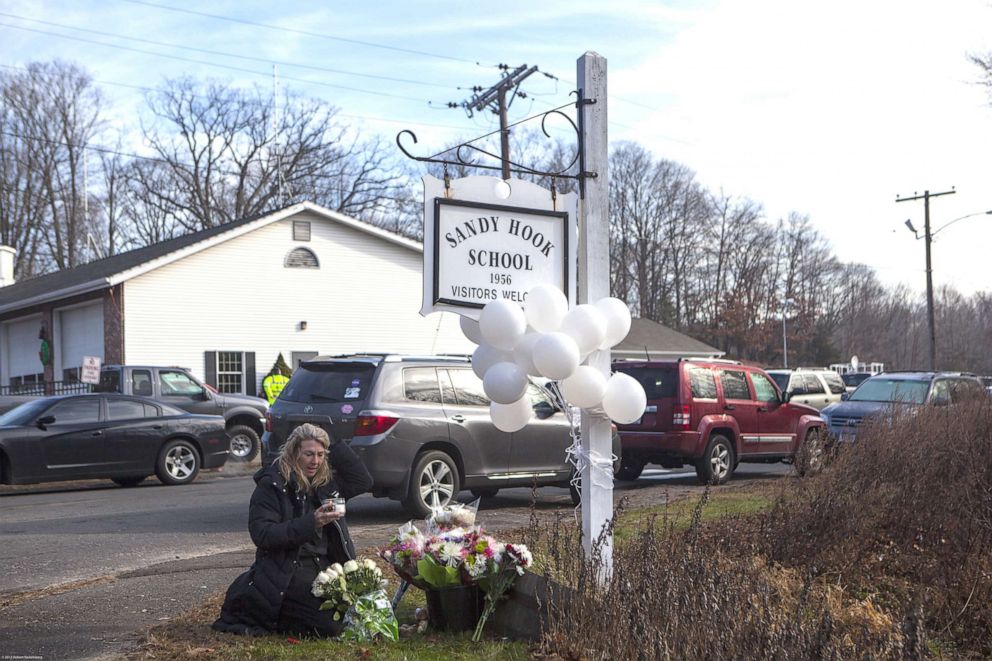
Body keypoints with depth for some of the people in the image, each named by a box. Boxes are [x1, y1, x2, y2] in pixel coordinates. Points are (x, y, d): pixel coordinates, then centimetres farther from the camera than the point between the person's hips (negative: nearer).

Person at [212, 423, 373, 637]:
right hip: (286, 570, -7)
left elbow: (364, 481, 11)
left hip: (325, 566, 7)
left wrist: (336, 446, 3)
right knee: (333, 624, -20)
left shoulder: (327, 481, 11)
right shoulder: (272, 485, -9)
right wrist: (311, 524, -26)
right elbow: (262, 534, -17)